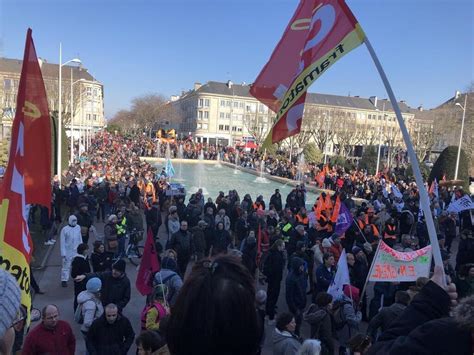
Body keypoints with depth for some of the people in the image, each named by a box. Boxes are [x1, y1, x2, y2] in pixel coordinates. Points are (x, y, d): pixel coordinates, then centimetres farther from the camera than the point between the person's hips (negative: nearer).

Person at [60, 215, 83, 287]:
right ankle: (64, 280, 12)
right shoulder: (64, 229, -13)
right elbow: (62, 242, -10)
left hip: (77, 251, 4)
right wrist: (63, 253, -11)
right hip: (68, 251, -4)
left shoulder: (78, 227, -1)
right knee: (66, 266, 1)